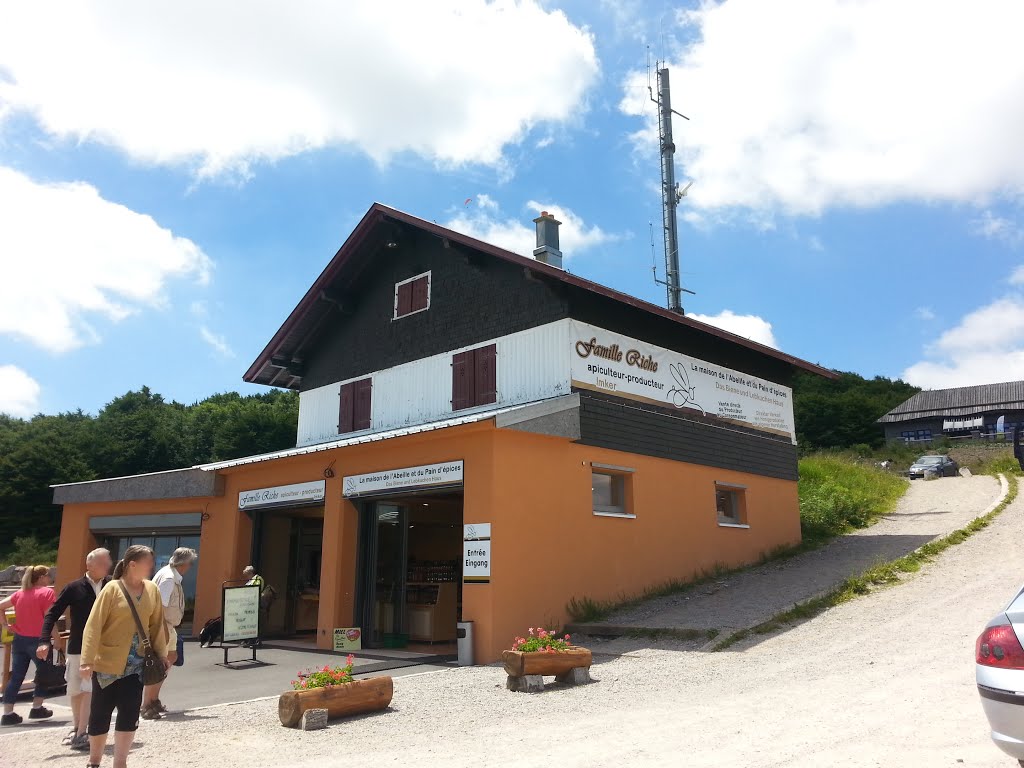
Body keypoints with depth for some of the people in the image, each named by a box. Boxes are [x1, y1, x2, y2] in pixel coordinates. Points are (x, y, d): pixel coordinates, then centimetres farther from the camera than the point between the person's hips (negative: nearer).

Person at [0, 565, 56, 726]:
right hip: (37, 640, -6)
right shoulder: (47, 592, -11)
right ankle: (36, 708, 15)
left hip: (19, 640, 6)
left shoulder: (20, 593, 10)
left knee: (16, 677, 9)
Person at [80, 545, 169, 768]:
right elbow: (93, 626, -14)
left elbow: (157, 624, 9)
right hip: (107, 664, -3)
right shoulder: (112, 589, -13)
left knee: (130, 715, 2)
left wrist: (161, 654, 8)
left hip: (136, 665, 4)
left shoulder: (152, 590, 1)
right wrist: (87, 661, -18)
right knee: (100, 714, 9)